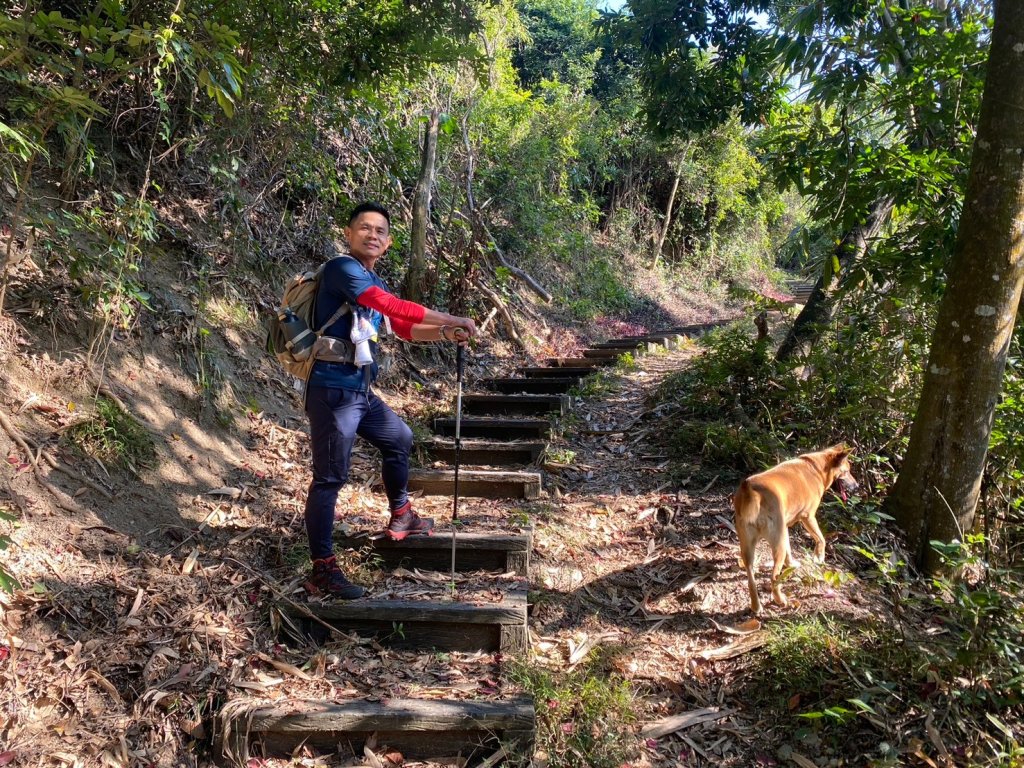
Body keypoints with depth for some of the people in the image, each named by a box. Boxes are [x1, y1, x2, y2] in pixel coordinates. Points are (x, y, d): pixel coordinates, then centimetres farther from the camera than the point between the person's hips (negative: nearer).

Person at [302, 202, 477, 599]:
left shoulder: (374, 284, 16)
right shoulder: (342, 268, -13)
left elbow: (405, 327, 21)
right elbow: (395, 307, -23)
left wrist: (445, 333, 4)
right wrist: (452, 320, -18)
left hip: (361, 391, 10)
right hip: (332, 391, -10)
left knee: (400, 439, 26)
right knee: (330, 478, -7)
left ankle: (401, 518, 44)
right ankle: (322, 572, 1)